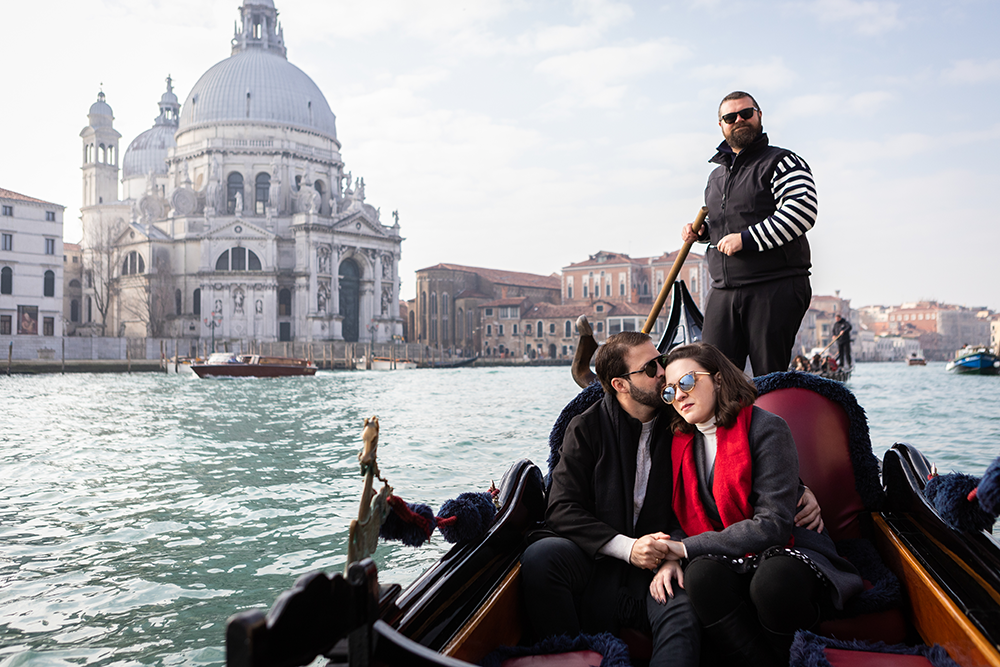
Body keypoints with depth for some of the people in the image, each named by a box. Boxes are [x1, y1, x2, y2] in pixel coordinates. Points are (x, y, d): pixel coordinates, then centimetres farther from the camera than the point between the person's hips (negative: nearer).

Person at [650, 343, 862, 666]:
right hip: (729, 563, 3)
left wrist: (688, 548, -18)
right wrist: (668, 557, -10)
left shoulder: (765, 428, -10)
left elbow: (773, 524, -18)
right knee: (700, 575, -32)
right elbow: (684, 519, 14)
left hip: (786, 553, -3)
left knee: (775, 582, -37)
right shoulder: (681, 443, 9)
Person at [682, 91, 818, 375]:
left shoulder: (782, 163, -1)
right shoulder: (716, 175, 22)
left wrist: (746, 239, -19)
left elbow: (802, 210, -16)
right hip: (723, 290, 6)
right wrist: (702, 232, 12)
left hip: (775, 288, -6)